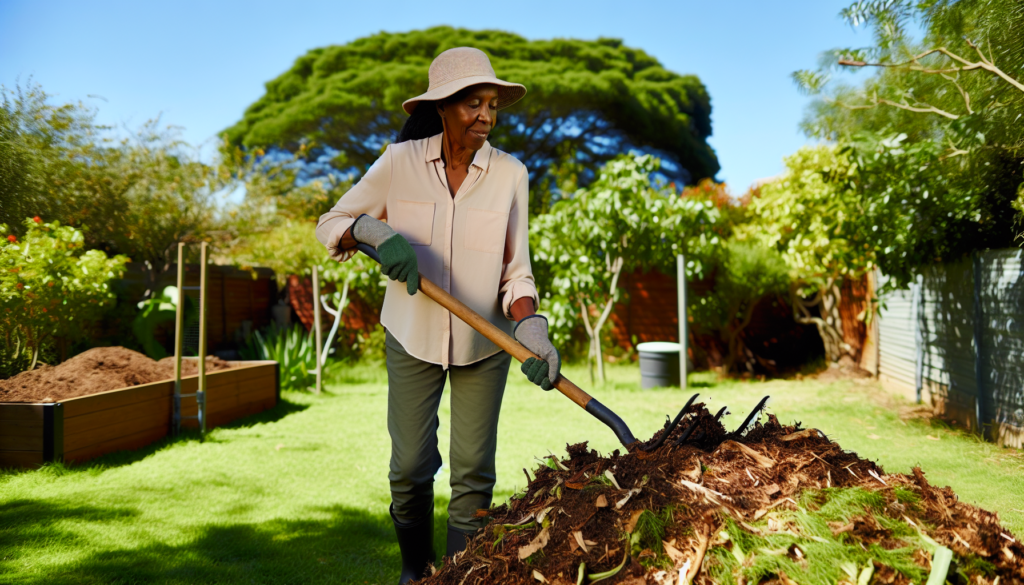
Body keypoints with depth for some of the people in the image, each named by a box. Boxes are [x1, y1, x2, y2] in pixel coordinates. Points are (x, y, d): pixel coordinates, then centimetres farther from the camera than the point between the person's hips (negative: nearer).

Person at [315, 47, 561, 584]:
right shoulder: (400, 162, -8)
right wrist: (375, 231, -22)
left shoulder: (509, 174, -7)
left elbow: (515, 270, -6)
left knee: (474, 470, 3)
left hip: (484, 342, 0)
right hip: (412, 337, 0)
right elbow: (330, 225, -1)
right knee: (410, 465, 5)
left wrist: (531, 327, -24)